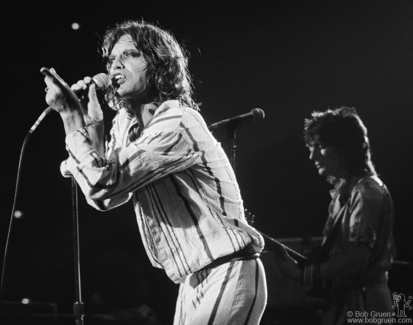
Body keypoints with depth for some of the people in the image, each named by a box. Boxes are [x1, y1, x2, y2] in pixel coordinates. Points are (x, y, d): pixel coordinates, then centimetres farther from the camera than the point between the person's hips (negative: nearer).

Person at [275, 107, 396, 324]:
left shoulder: (367, 191, -14)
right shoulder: (343, 191, 15)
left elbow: (357, 258, -21)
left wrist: (303, 275, -17)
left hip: (362, 305, -9)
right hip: (343, 302, 9)